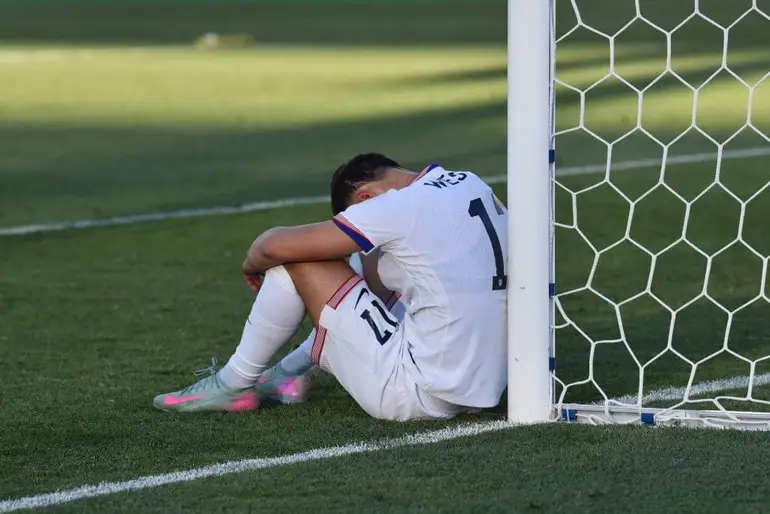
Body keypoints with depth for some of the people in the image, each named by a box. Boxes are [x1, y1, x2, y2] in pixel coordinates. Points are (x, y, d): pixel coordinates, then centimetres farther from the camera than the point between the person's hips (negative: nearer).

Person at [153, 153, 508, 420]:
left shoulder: (396, 210, -14)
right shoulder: (473, 185, 7)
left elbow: (273, 246, -10)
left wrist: (253, 262, 12)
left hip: (422, 395, -8)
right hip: (485, 390, 8)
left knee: (297, 259, -1)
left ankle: (235, 382, 14)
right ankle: (289, 371, 33)